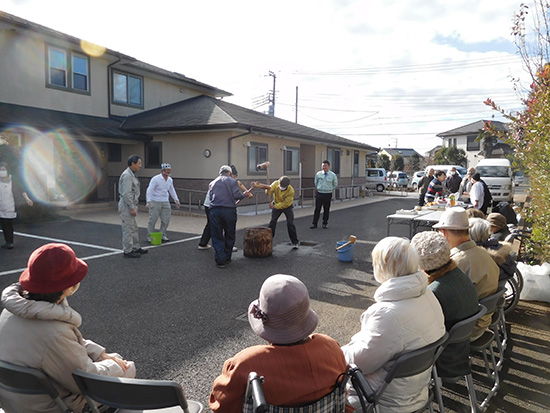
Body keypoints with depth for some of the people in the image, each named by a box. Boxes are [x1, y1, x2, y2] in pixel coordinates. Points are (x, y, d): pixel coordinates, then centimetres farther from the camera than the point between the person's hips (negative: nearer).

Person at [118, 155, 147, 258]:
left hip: (131, 205, 10)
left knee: (133, 228, 17)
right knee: (128, 229, -3)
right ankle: (128, 251, 4)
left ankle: (136, 248, 27)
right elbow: (126, 194, -23)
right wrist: (132, 208, -22)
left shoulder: (132, 175, 14)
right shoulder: (127, 175, -18)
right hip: (127, 206, -10)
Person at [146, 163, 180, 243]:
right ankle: (150, 236, 11)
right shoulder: (155, 179, -12)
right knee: (153, 220, -2)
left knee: (166, 220, 5)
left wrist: (176, 200, 20)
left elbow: (172, 190, 22)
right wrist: (148, 201, -23)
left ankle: (163, 235, 20)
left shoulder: (170, 180, 8)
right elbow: (149, 190, -14)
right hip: (155, 202, -6)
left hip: (165, 202, 6)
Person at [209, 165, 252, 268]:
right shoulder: (232, 181, 6)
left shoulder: (212, 183, 18)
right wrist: (245, 194, 12)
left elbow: (211, 197, 16)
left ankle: (220, 260, 0)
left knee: (217, 237, 5)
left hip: (214, 210, 2)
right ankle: (227, 258, 23)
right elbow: (236, 195, -6)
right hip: (229, 210, -2)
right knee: (229, 236, 13)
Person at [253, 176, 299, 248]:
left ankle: (295, 242, 6)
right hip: (276, 204, 3)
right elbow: (270, 190, -28)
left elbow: (285, 203, -28)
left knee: (290, 223, -8)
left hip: (287, 206, -3)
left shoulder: (291, 191, -30)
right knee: (272, 222, -2)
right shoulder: (275, 183, -22)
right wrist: (268, 190, -52)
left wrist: (274, 206, -30)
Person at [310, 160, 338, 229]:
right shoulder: (318, 174, 0)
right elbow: (316, 182, 18)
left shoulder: (333, 175, -3)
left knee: (326, 209, 6)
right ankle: (314, 224, 5)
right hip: (319, 193, 1)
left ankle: (324, 223, 19)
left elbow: (335, 184, 13)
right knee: (317, 209, -1)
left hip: (328, 194, 0)